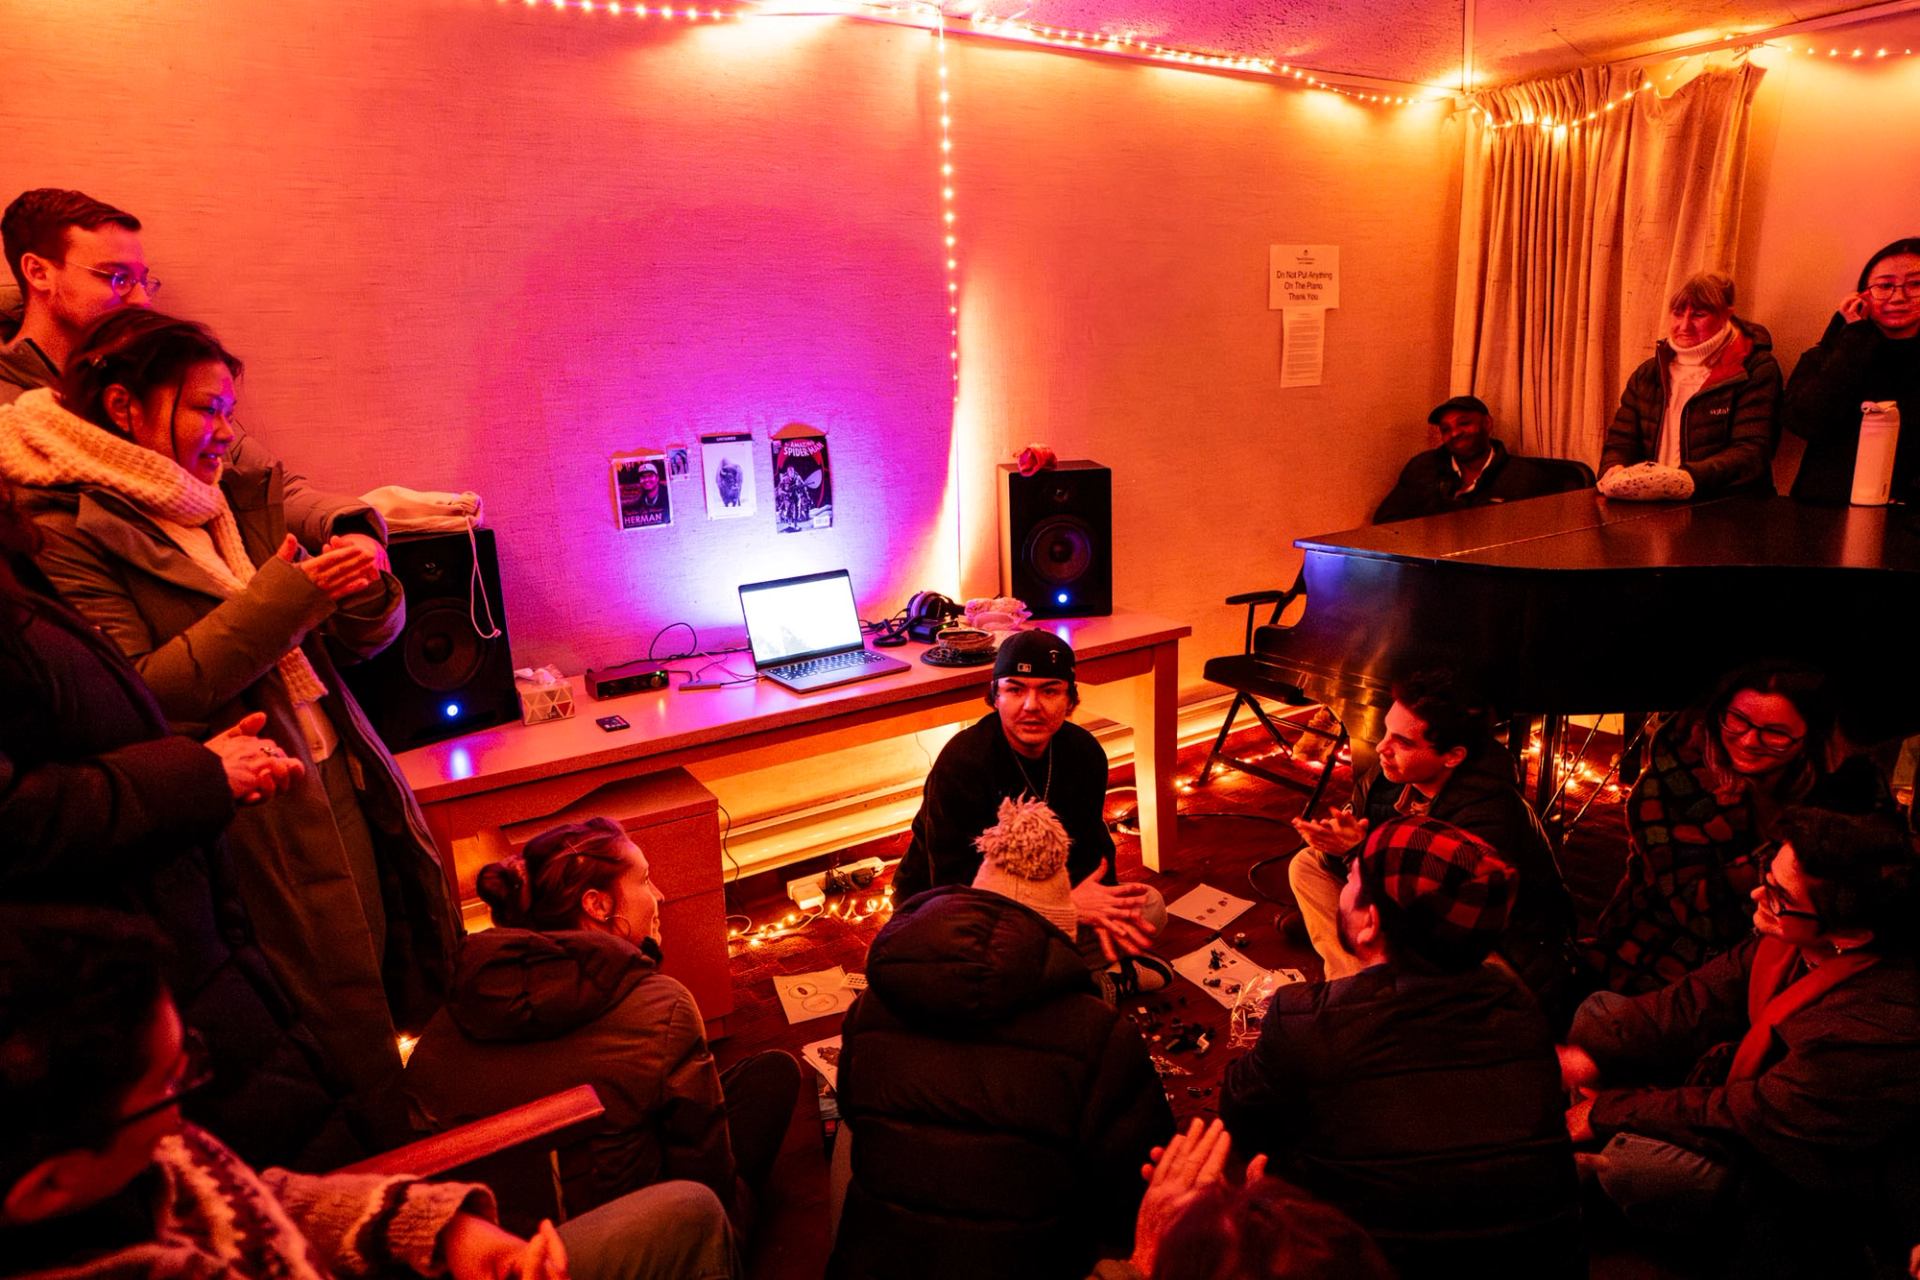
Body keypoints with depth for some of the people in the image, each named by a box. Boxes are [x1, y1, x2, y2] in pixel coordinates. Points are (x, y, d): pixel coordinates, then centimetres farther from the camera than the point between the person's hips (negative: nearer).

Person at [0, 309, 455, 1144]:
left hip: (349, 784, 6)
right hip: (262, 822, -6)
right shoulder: (70, 537, -5)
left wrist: (365, 592, -7)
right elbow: (138, 695, -17)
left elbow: (362, 639, 16)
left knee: (414, 982, 8)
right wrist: (284, 596, -21)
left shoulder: (246, 501, 14)